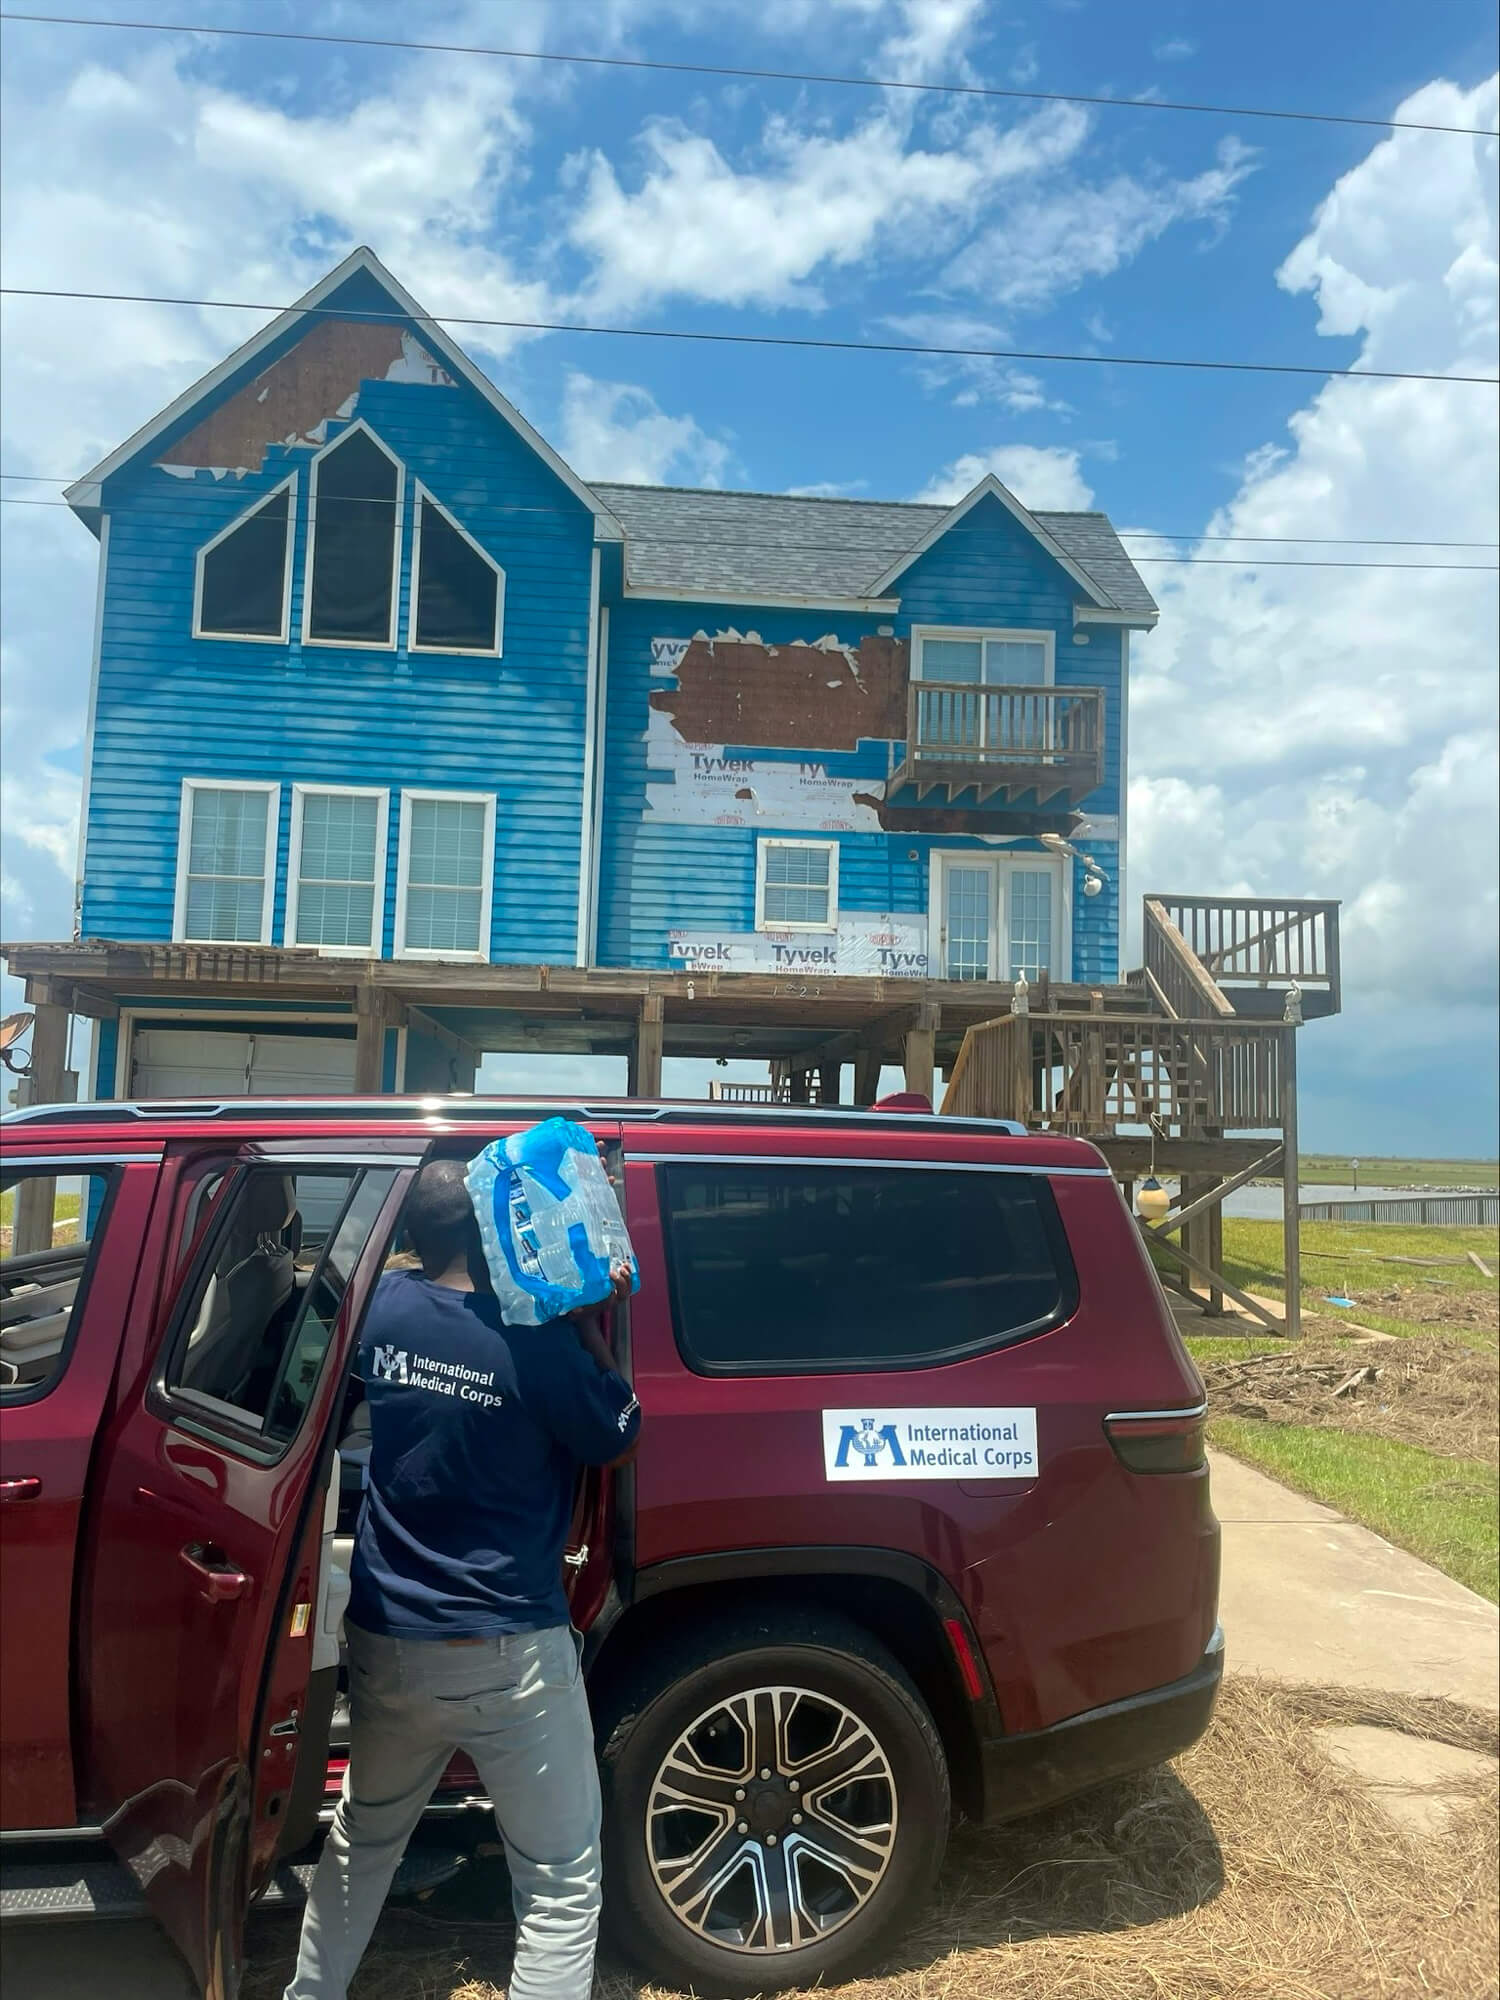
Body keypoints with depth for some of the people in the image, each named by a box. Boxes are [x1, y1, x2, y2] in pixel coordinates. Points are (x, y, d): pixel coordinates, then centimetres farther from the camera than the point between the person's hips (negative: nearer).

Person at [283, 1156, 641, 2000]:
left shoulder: (386, 1306, -4)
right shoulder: (535, 1338, -20)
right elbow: (617, 1439, -5)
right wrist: (590, 1327, -2)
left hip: (385, 1641, 6)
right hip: (507, 1653, -6)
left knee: (363, 1838, 30)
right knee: (563, 1886, 8)